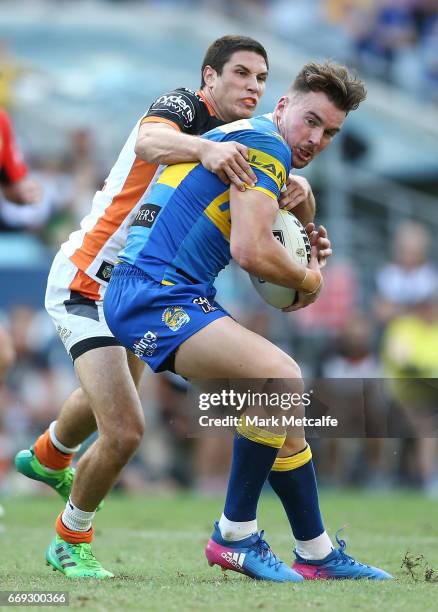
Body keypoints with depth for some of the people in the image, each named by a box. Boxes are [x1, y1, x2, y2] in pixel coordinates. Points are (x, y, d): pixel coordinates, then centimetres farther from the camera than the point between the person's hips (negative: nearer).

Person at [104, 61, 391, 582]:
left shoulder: (240, 138, 23)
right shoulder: (265, 143, -9)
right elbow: (251, 251, -19)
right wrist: (308, 280, -1)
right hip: (154, 292, -11)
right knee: (281, 379, -26)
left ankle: (319, 556, 20)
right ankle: (235, 535, -14)